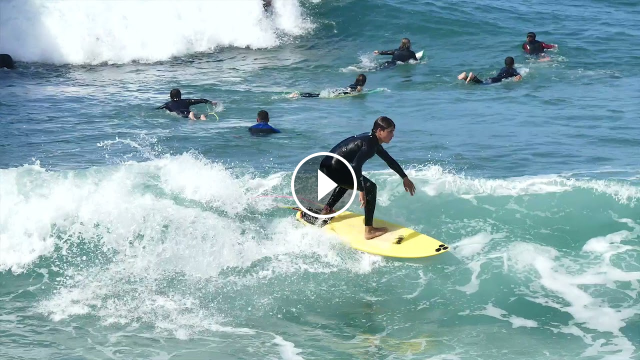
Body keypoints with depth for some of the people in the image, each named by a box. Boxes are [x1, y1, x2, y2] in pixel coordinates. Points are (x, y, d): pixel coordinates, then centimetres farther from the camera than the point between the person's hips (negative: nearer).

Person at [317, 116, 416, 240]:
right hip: (333, 169, -11)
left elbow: (389, 160, 26)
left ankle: (327, 209, 47)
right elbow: (356, 166, -31)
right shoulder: (369, 143, -17)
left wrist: (405, 178, 29)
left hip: (327, 166, 11)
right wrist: (361, 191, -32)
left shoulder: (373, 141, 14)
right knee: (370, 187, -12)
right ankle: (369, 231, -12)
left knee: (349, 179, 41)